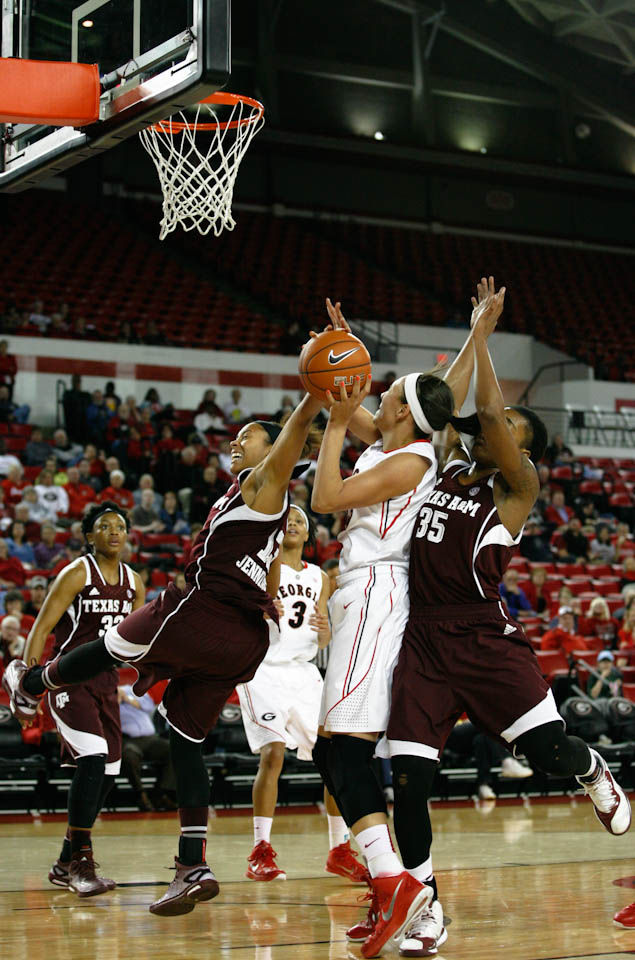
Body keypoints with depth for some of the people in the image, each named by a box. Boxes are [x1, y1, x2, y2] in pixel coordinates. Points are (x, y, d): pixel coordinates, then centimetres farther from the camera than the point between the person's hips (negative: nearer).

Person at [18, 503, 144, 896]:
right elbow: (42, 628, -14)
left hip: (106, 682, 7)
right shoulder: (77, 574, -10)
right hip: (70, 681, -7)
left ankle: (66, 864, 20)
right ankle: (81, 863, -19)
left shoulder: (133, 582, 9)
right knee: (93, 759, -23)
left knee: (105, 774, 6)